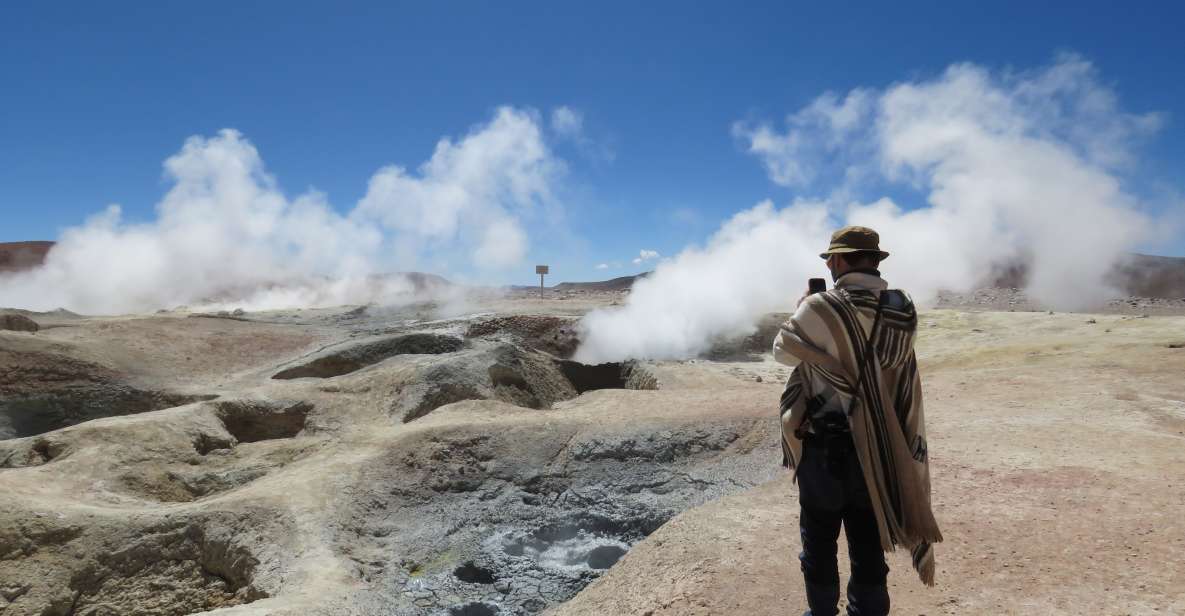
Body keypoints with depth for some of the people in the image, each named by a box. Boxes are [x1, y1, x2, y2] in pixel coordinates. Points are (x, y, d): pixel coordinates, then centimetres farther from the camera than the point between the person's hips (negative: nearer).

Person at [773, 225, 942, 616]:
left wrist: (803, 310, 11)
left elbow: (783, 351, -4)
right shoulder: (903, 314, -2)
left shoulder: (821, 308, -18)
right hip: (876, 453, 4)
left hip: (824, 450, -4)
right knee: (869, 549, 16)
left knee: (819, 547, 14)